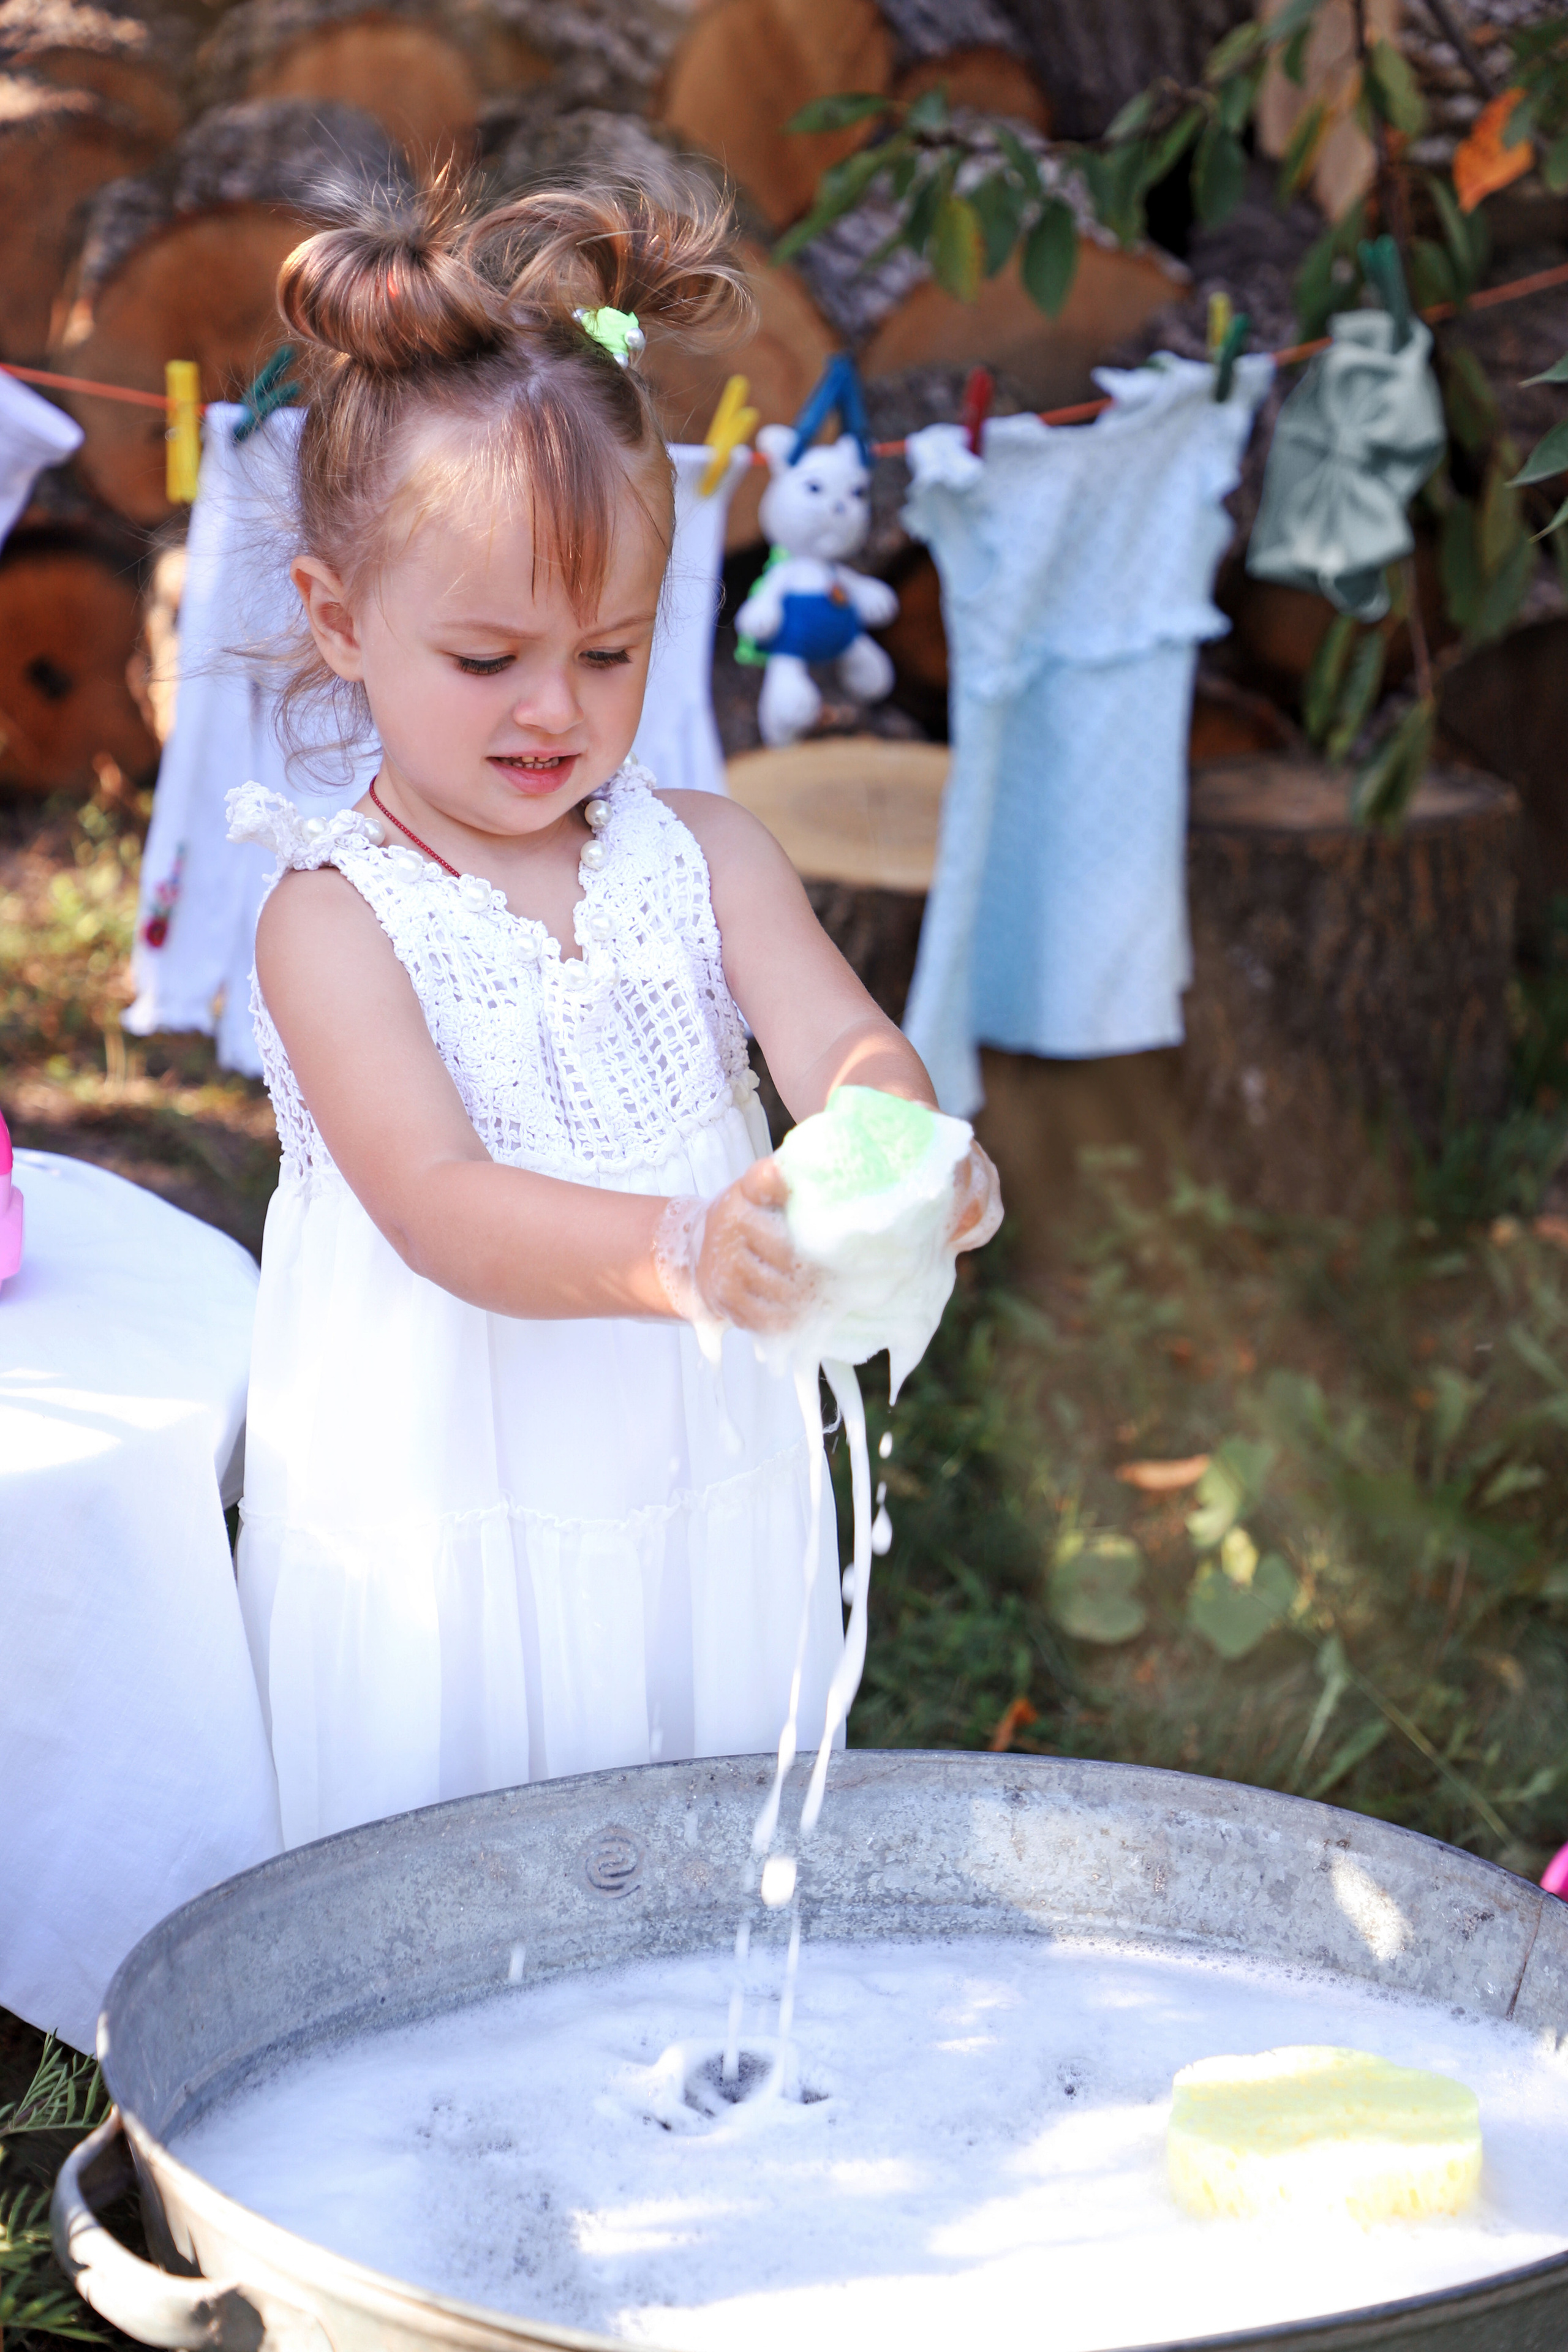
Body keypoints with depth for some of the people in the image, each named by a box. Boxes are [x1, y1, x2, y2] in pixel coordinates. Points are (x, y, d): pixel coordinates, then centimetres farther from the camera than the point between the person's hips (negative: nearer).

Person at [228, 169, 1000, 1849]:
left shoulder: (701, 856, 3)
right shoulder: (334, 921, -10)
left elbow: (840, 1043, -10)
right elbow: (438, 1205, -22)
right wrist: (679, 1252, -41)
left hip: (709, 1519, 4)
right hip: (444, 1568, -3)